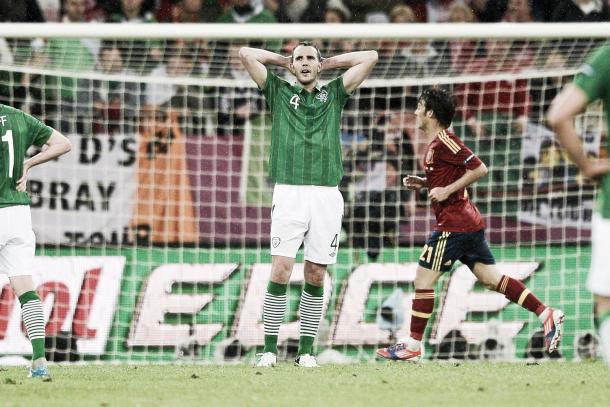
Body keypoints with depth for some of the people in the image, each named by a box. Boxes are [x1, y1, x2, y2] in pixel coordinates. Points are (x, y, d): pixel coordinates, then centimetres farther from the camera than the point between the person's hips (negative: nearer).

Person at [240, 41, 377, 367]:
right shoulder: (279, 92, 16)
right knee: (281, 270, -11)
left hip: (327, 195, 2)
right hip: (288, 192, -2)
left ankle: (306, 349, 8)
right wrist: (283, 60, 20)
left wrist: (329, 62, 23)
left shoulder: (334, 94, 19)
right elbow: (246, 54, 12)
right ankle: (270, 349, -8)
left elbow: (370, 57, 18)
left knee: (316, 275, 2)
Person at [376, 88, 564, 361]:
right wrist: (422, 183, 14)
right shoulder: (437, 143, 17)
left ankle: (413, 346, 1)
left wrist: (446, 191, -19)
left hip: (453, 225, -10)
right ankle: (546, 315, 2)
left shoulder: (443, 141, -14)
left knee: (423, 279, -3)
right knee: (490, 278, 8)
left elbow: (479, 169, -19)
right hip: (470, 223, 10)